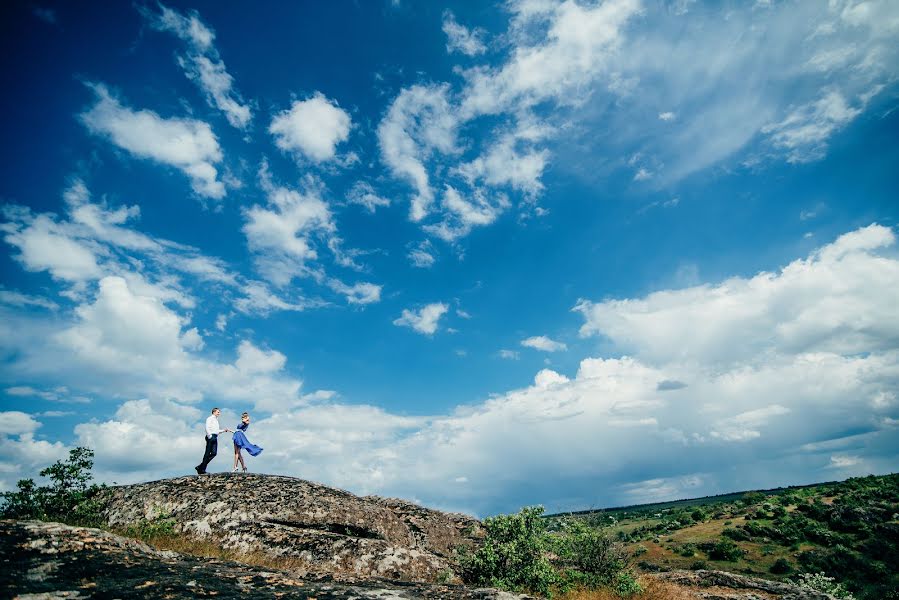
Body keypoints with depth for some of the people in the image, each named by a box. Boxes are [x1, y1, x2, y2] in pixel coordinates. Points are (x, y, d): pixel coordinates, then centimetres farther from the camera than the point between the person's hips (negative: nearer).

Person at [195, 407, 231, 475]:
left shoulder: (216, 420, 26)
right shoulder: (210, 418, 1)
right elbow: (207, 428, -12)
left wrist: (224, 430, 18)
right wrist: (209, 436, -20)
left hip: (215, 437, 8)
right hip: (211, 436, -8)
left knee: (214, 453, -3)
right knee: (207, 453, -6)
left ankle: (200, 467, 4)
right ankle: (202, 470, 0)